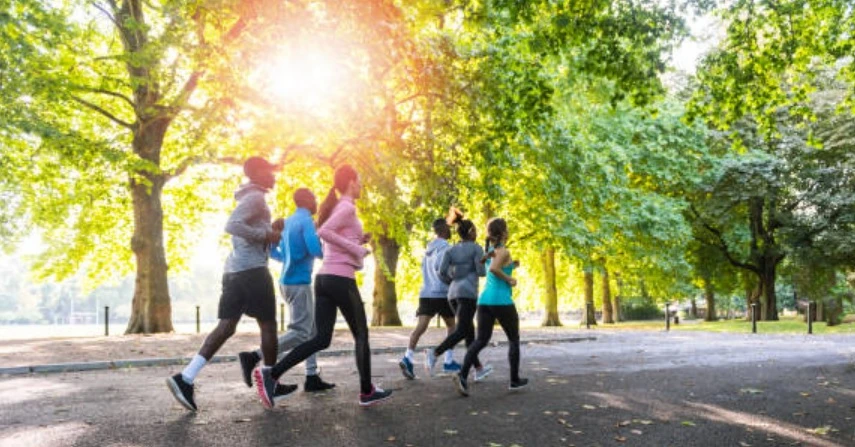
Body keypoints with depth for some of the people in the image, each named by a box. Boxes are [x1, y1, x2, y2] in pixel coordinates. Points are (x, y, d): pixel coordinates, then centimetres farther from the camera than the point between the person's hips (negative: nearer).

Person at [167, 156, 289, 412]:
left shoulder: (250, 198, 24)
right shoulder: (255, 197, -8)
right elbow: (232, 225, -22)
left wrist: (269, 232, 22)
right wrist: (265, 234, -18)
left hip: (234, 270, 9)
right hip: (252, 269, -9)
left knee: (226, 327, 3)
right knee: (268, 326, 3)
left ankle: (185, 379, -6)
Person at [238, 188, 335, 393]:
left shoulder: (287, 222, 15)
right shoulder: (306, 221, -11)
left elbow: (271, 250, 19)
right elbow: (315, 249, -23)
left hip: (288, 281, 9)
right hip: (298, 283, -9)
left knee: (311, 330, 12)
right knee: (300, 332, -10)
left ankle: (312, 377, 12)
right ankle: (253, 357, -15)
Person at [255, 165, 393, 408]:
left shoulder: (334, 207, 20)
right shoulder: (348, 207, -7)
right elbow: (323, 232, -23)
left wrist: (358, 241, 16)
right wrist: (357, 249, -17)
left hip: (323, 278, 8)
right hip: (341, 279, -8)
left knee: (321, 338, 6)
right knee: (361, 335, 7)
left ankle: (270, 374, -5)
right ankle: (367, 392, 16)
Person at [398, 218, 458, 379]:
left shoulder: (429, 248, 19)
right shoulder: (444, 247, -7)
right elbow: (439, 266, -21)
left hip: (426, 292, 6)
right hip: (441, 294, -6)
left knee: (421, 326, -7)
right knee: (451, 325, 13)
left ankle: (408, 358, -26)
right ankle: (449, 361, 15)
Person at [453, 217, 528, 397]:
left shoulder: (489, 251, 15)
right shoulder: (504, 252, -10)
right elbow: (493, 268, -28)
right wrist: (510, 279, -15)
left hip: (485, 300, 7)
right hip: (502, 301, -7)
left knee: (481, 340, 1)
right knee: (514, 339, 12)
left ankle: (462, 374, -18)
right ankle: (515, 380, 20)